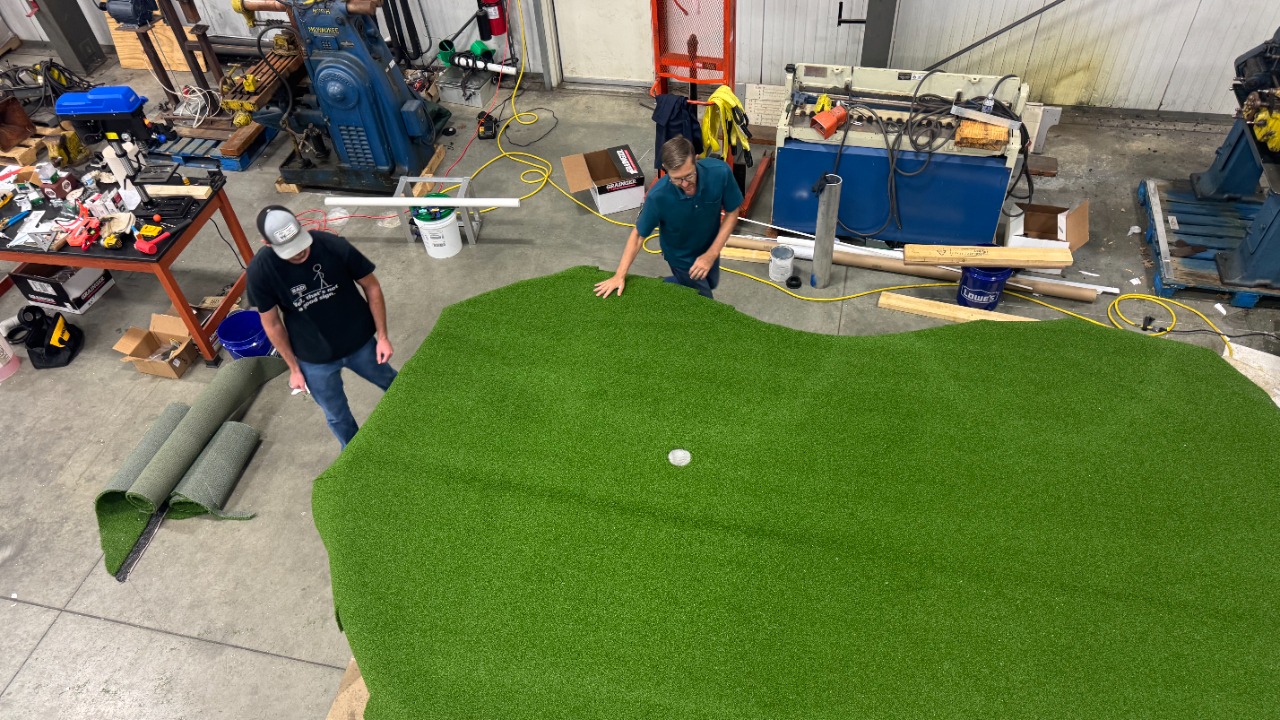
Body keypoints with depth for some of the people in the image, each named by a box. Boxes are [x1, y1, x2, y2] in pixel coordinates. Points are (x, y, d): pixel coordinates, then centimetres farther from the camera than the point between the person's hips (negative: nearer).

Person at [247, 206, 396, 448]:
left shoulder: (334, 246, -27)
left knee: (393, 385, 26)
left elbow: (371, 286, -11)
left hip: (360, 342, 1)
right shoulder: (260, 271, -25)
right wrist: (293, 367, -2)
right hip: (314, 359, 0)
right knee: (337, 416, 20)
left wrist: (382, 335, -8)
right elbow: (272, 324, -9)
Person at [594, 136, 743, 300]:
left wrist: (711, 254, -24)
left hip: (709, 247, 3)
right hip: (681, 255, -3)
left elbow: (732, 213, -18)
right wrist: (620, 275, -25)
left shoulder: (720, 172, -34)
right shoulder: (658, 196, -37)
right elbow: (638, 234, -21)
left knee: (710, 285, 28)